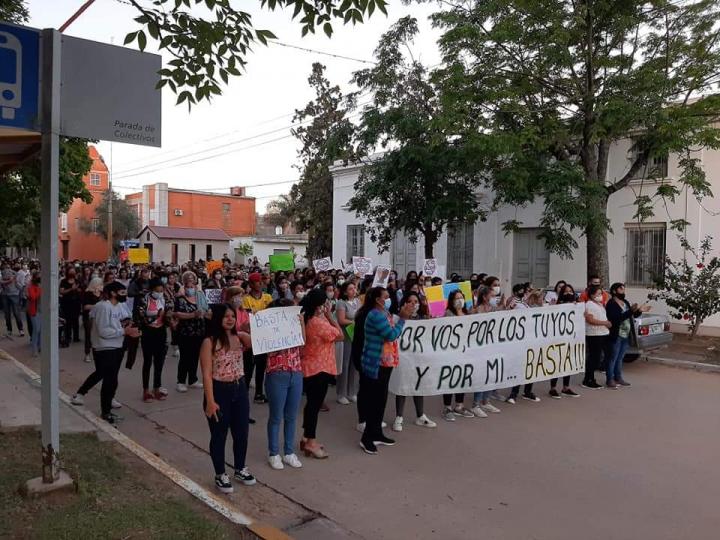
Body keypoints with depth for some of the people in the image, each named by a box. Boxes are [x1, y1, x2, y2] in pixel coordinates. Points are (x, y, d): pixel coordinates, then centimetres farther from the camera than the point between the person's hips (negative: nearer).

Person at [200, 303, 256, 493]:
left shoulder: (240, 337, 2)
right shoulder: (209, 342, -13)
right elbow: (207, 374, -15)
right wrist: (210, 401, -18)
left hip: (239, 389, 5)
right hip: (219, 391, -5)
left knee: (241, 433, 16)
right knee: (219, 436, 10)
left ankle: (240, 469, 37)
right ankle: (220, 475, 28)